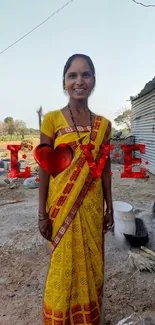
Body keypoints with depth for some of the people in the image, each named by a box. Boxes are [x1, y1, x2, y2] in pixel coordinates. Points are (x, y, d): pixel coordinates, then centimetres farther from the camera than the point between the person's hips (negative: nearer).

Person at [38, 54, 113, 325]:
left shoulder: (103, 124, 4)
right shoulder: (52, 119, -7)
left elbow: (105, 168, 7)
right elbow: (44, 168, -6)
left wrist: (109, 208, 8)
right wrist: (42, 213, -6)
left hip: (92, 206, 3)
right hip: (62, 205, -3)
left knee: (92, 264, 17)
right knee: (65, 267, 12)